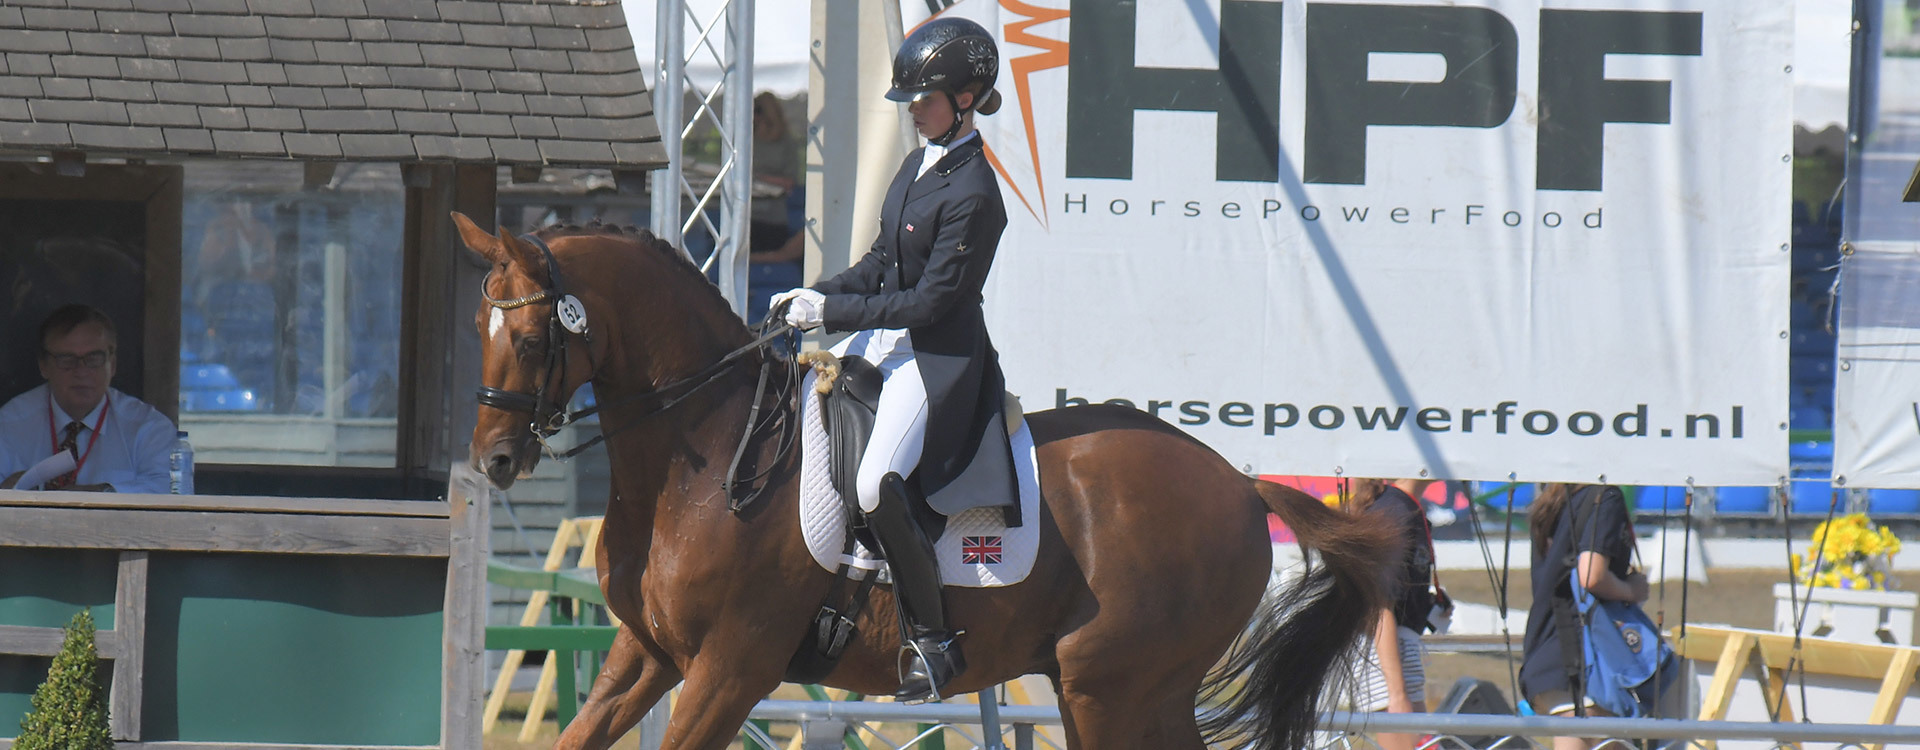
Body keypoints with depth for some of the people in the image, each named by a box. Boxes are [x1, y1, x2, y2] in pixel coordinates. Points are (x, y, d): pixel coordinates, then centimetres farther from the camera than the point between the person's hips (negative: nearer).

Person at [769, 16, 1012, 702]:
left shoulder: (971, 194, -20)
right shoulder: (921, 163, 9)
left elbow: (931, 300, -21)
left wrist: (832, 311, -17)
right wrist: (817, 295, 3)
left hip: (940, 356, -10)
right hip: (889, 338, 10)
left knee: (877, 486, -26)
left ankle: (933, 639, -13)